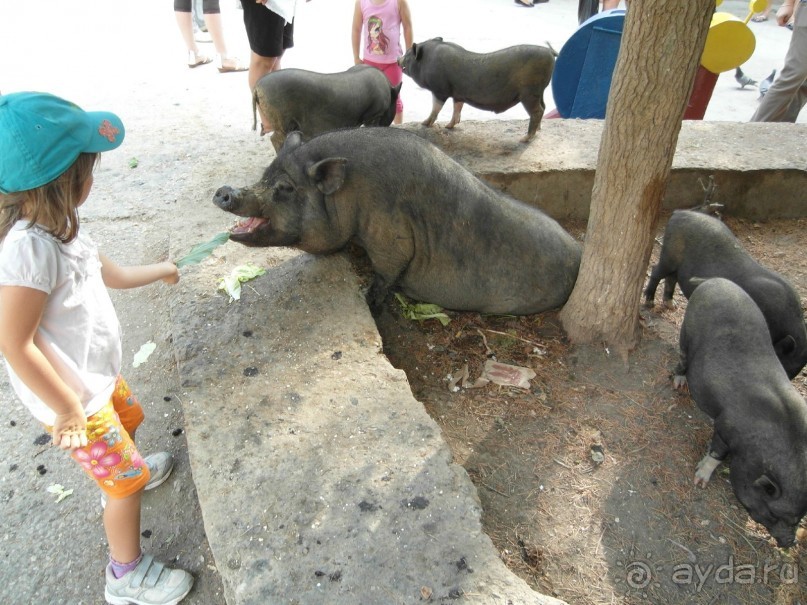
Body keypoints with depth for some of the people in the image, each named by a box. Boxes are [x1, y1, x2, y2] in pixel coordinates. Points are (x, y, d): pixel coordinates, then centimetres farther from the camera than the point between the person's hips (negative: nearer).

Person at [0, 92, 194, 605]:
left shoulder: (53, 225, -4)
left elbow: (104, 272, 14)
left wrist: (156, 271, 30)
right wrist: (68, 410, -22)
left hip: (95, 372, 9)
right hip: (72, 397, -9)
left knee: (128, 419, 33)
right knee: (126, 481, 7)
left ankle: (120, 468, 65)